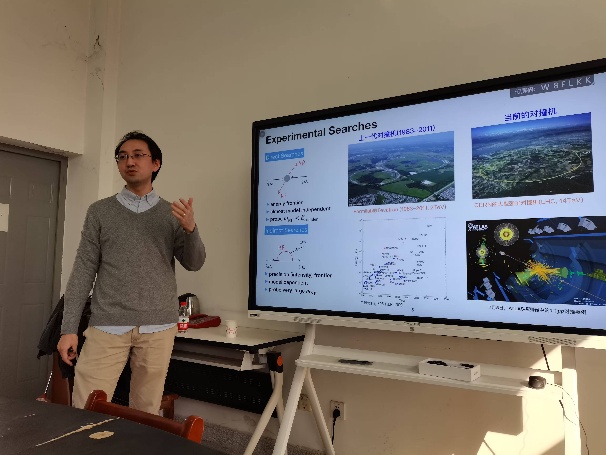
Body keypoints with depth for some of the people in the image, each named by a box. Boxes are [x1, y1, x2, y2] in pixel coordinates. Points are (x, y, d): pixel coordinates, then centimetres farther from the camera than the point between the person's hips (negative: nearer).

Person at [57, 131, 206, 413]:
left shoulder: (172, 214, 8)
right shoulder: (100, 212, 8)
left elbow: (194, 263, 3)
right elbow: (84, 270, 5)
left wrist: (190, 228, -17)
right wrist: (69, 328, 0)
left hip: (158, 327, 0)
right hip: (107, 326, 0)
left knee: (146, 412, 5)